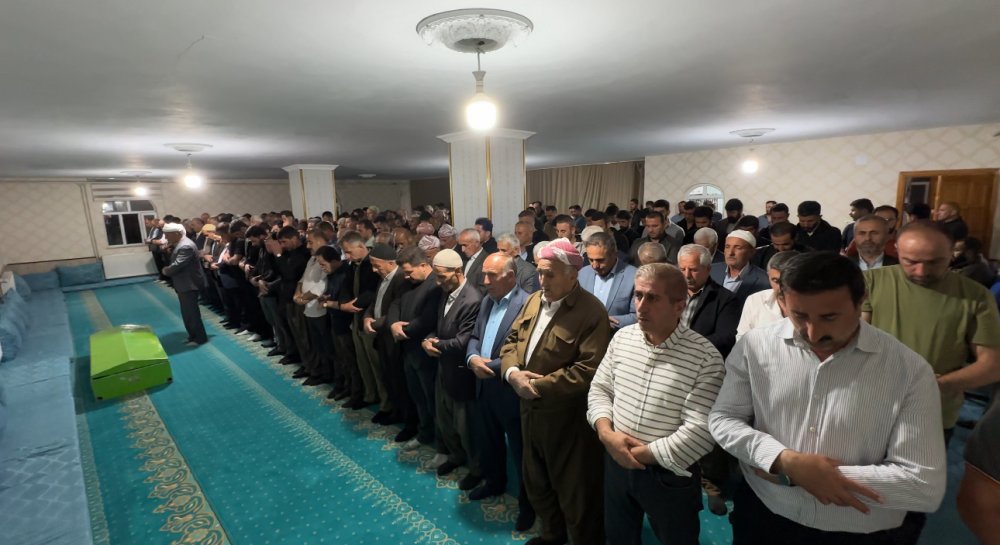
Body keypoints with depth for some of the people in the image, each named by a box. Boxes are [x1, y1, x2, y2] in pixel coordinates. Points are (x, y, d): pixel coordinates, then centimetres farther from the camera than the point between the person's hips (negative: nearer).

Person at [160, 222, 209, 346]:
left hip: (189, 285, -11)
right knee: (187, 312, 17)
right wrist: (166, 251, -1)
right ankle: (192, 335, 27)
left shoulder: (186, 246, -23)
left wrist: (165, 271, -9)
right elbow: (173, 261, 16)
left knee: (191, 312, -2)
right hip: (184, 284, 11)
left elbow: (177, 265, -26)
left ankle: (200, 338, 9)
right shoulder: (178, 244, 12)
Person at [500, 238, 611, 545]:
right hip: (530, 408, 8)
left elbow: (588, 371, -26)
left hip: (566, 416, -7)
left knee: (574, 491, 13)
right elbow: (512, 341, 8)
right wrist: (513, 372, -12)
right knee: (536, 481, 26)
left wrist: (538, 386, -23)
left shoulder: (592, 312, -20)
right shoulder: (534, 300, 4)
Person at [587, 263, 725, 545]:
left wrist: (642, 454, -18)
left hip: (670, 475, -4)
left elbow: (701, 431, -24)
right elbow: (599, 389, 3)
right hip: (616, 463, 4)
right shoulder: (622, 337, -4)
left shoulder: (705, 357, -20)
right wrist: (606, 433, -13)